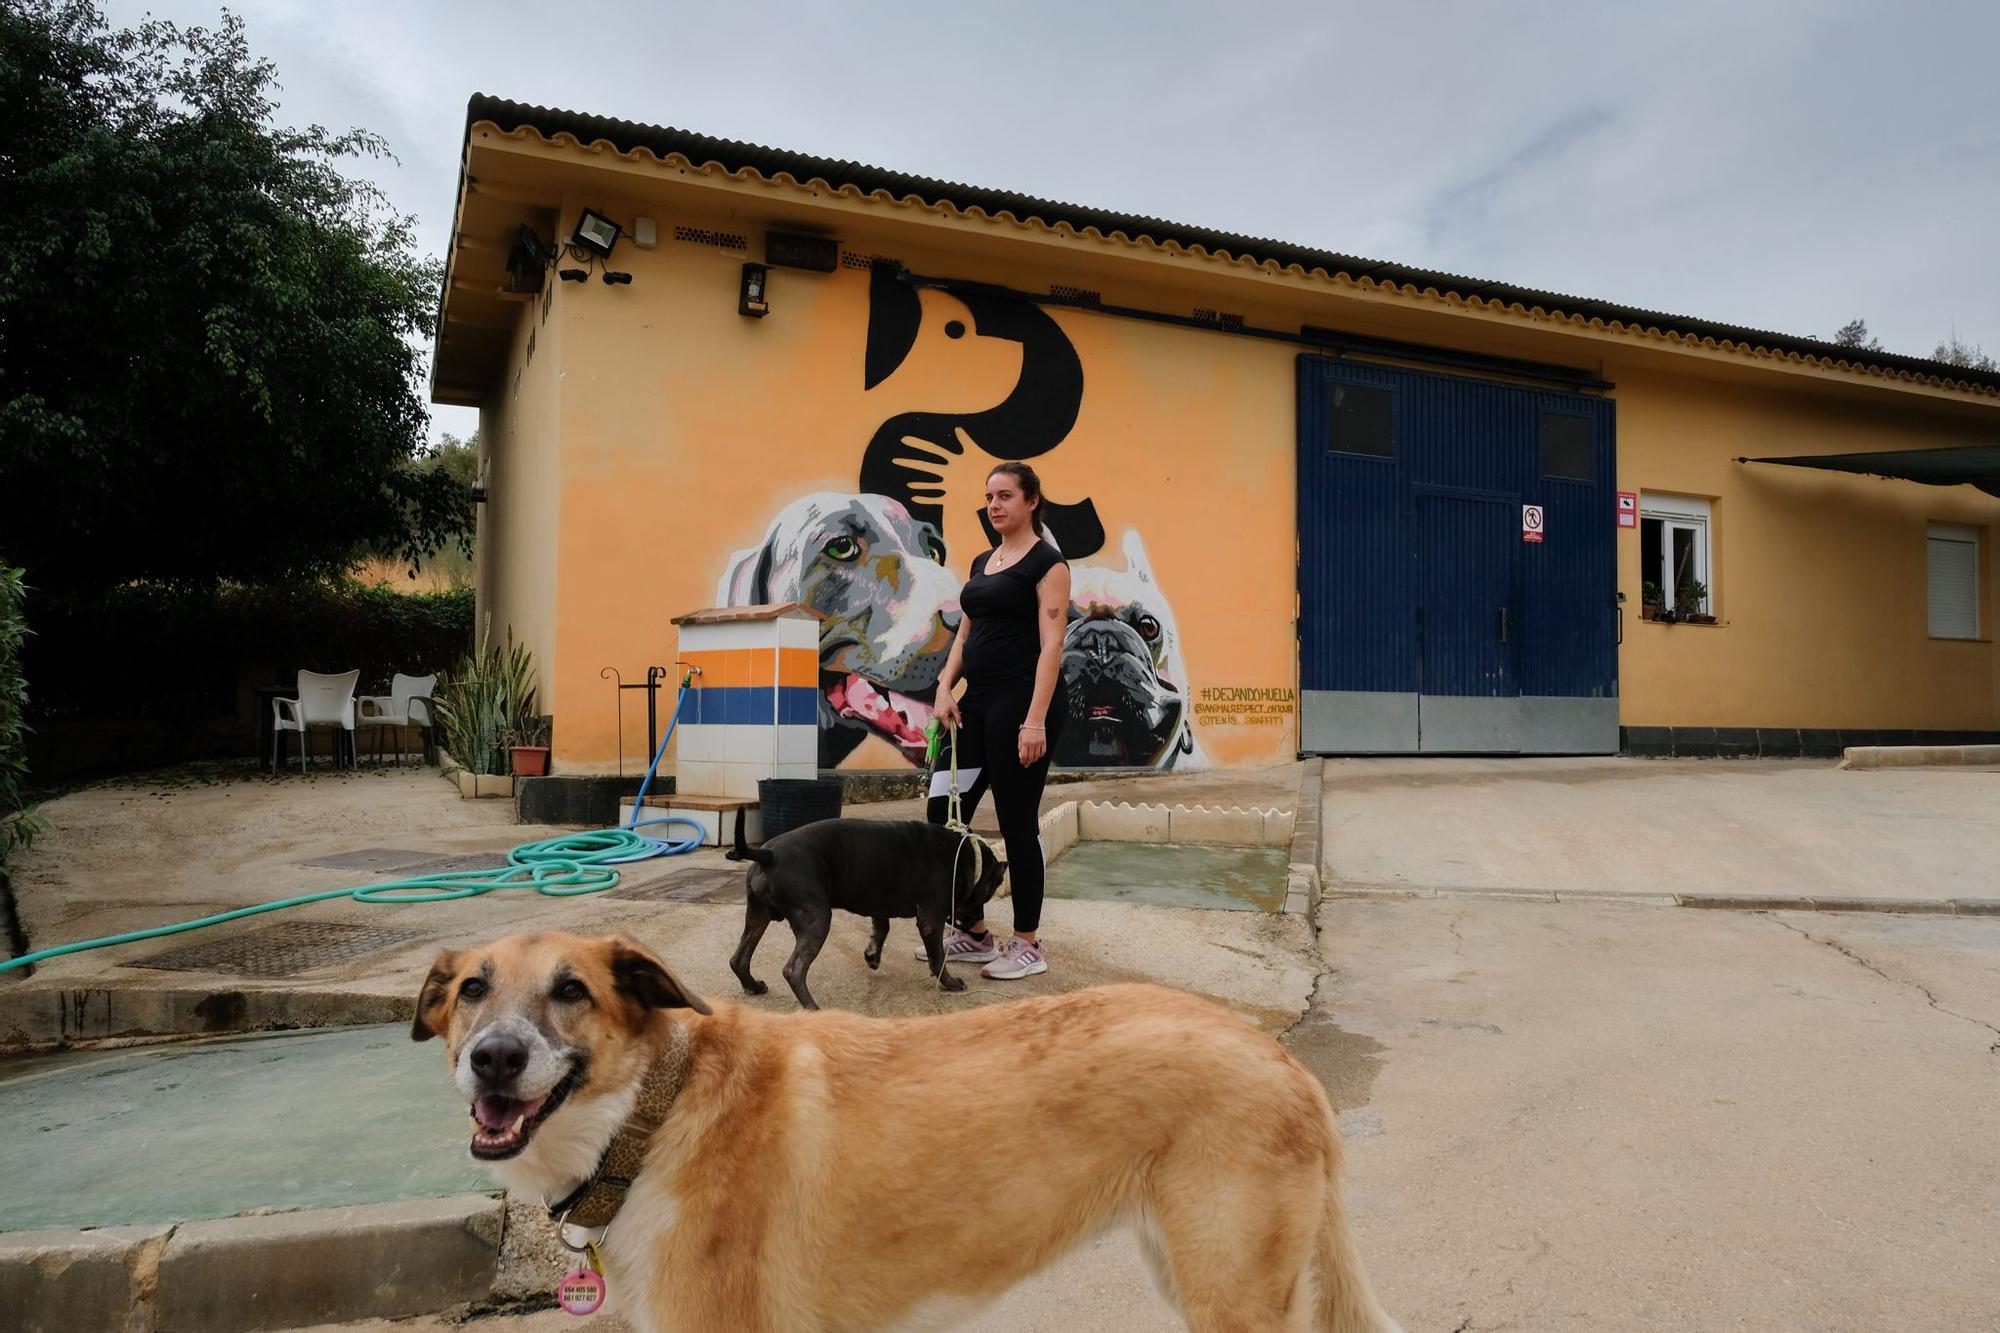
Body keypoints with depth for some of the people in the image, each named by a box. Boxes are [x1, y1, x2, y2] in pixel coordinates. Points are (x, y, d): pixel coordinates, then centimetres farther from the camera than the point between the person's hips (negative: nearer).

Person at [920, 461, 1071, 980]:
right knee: (945, 812, 6)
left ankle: (1028, 945, 13)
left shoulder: (1046, 562, -9)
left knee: (1017, 821, -1)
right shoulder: (982, 562, 16)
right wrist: (945, 689, 2)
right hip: (978, 701, 8)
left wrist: (1036, 722, -23)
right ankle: (972, 933, 19)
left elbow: (1051, 645, -16)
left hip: (1021, 701, -8)